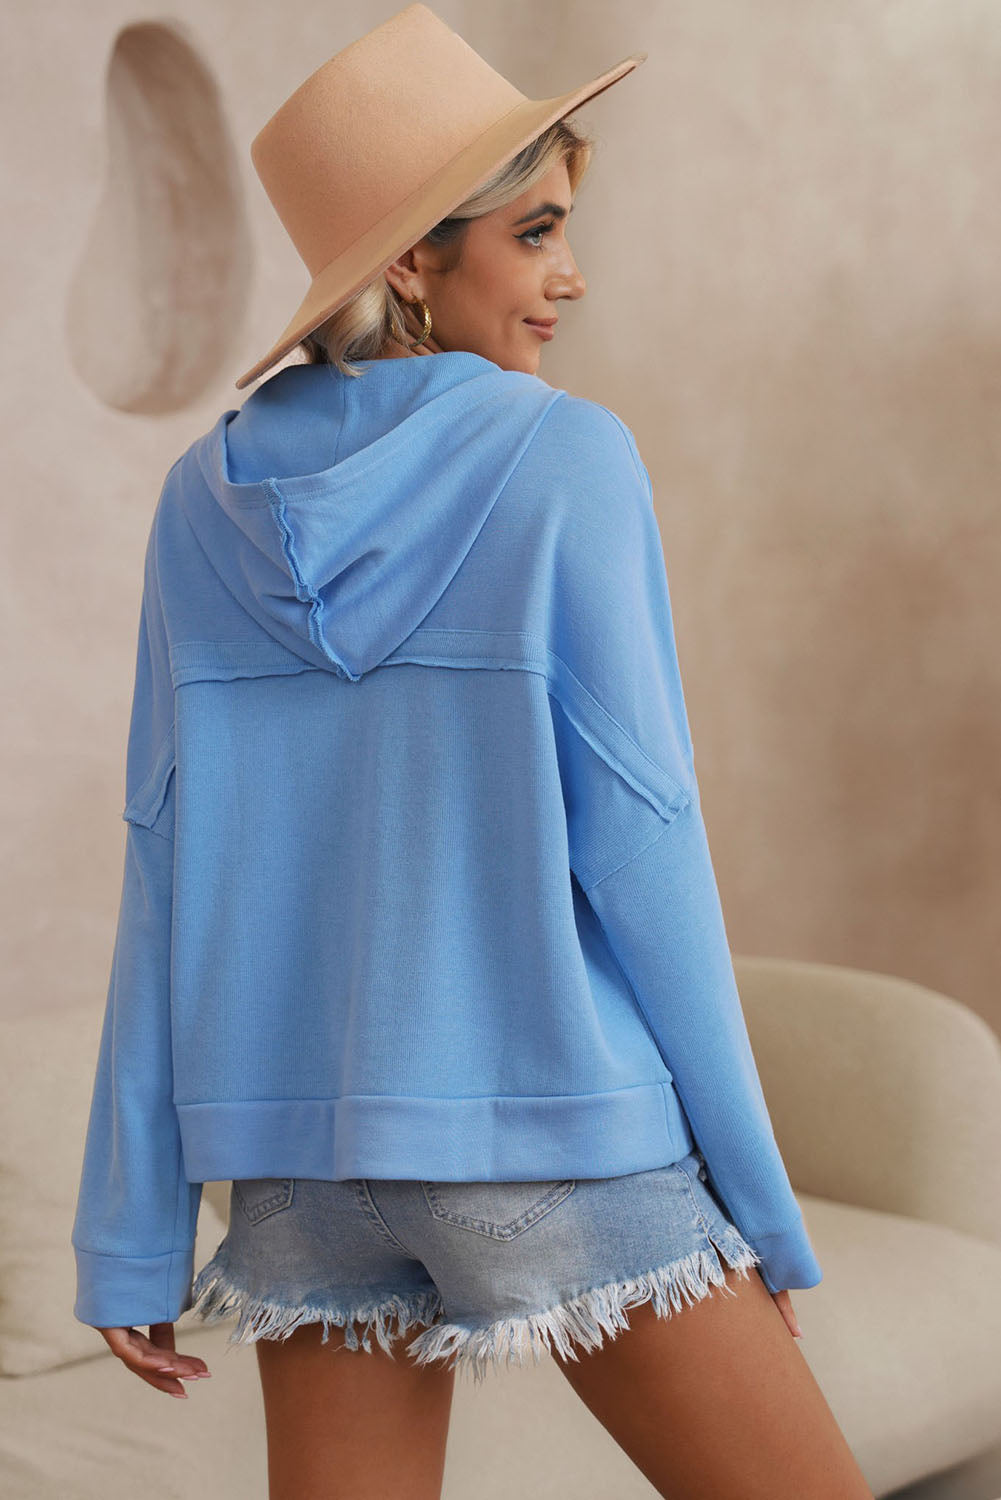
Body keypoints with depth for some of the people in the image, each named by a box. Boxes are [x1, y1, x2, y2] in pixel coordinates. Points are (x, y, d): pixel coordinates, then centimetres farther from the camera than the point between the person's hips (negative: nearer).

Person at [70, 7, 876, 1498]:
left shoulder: (206, 500, 5)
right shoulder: (565, 458, -9)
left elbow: (165, 878, 4)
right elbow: (639, 842, -11)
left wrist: (133, 1233, 8)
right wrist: (759, 1204, -3)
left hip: (302, 1150, 5)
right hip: (553, 1134, -5)